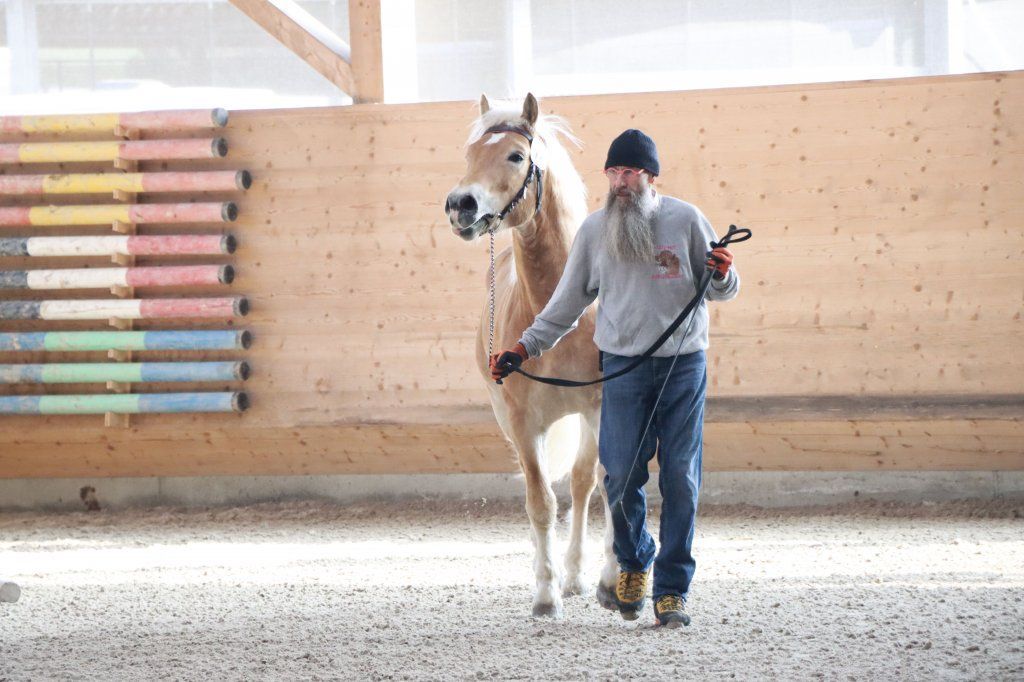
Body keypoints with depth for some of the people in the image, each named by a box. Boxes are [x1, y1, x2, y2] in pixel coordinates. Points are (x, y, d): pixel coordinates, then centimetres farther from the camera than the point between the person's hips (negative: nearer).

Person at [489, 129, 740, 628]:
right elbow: (566, 305, 13)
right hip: (624, 366, 1)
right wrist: (523, 350, 7)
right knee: (621, 475, -7)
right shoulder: (594, 230, 6)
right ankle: (632, 564, 20)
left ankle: (672, 589, 6)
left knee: (680, 479, -2)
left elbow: (720, 289, 8)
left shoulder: (686, 220, 1)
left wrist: (723, 276, -16)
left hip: (684, 366, -1)